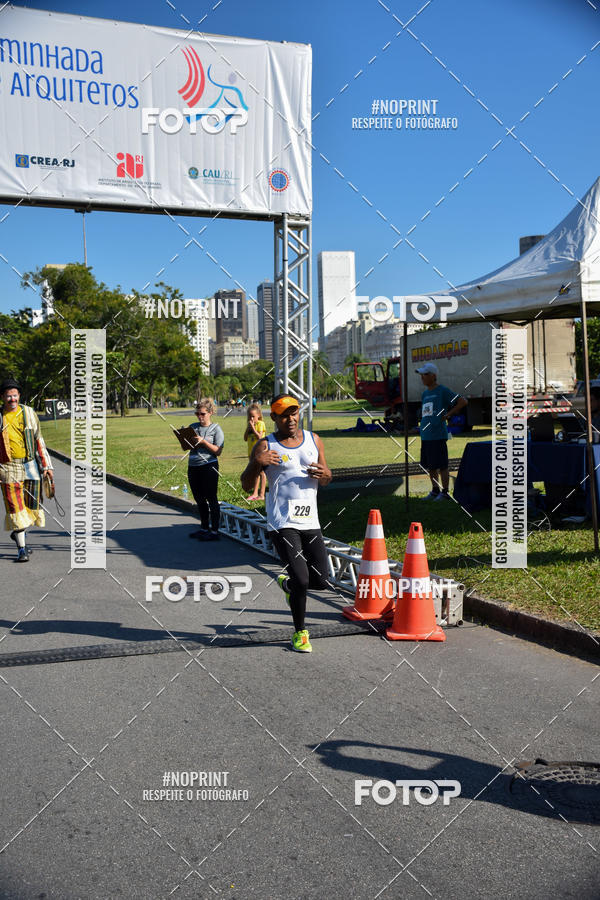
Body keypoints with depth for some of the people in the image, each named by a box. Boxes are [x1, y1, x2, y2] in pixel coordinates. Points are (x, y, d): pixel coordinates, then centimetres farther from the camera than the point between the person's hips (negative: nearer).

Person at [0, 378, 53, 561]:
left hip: (31, 466, 2)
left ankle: (18, 534, 35)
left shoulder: (29, 413, 5)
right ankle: (21, 548, 4)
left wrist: (46, 465, 4)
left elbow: (38, 440, 8)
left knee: (32, 505, 8)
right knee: (15, 508, -4)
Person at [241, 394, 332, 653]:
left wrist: (323, 474, -6)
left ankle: (286, 583, 37)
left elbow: (326, 478, 19)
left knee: (320, 581, 4)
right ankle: (300, 633, 11)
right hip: (282, 522, -4)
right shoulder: (266, 446, -1)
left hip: (310, 521, 5)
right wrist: (256, 463, -20)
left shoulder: (313, 440, 11)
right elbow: (246, 485, -1)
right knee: (301, 580, -11)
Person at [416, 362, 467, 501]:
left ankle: (445, 493, 3)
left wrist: (448, 415, -8)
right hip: (425, 436, 8)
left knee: (441, 465, -3)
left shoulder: (443, 391, -5)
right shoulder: (425, 393, 18)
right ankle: (435, 490, 23)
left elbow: (463, 402, -7)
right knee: (430, 466, 13)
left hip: (438, 435, -8)